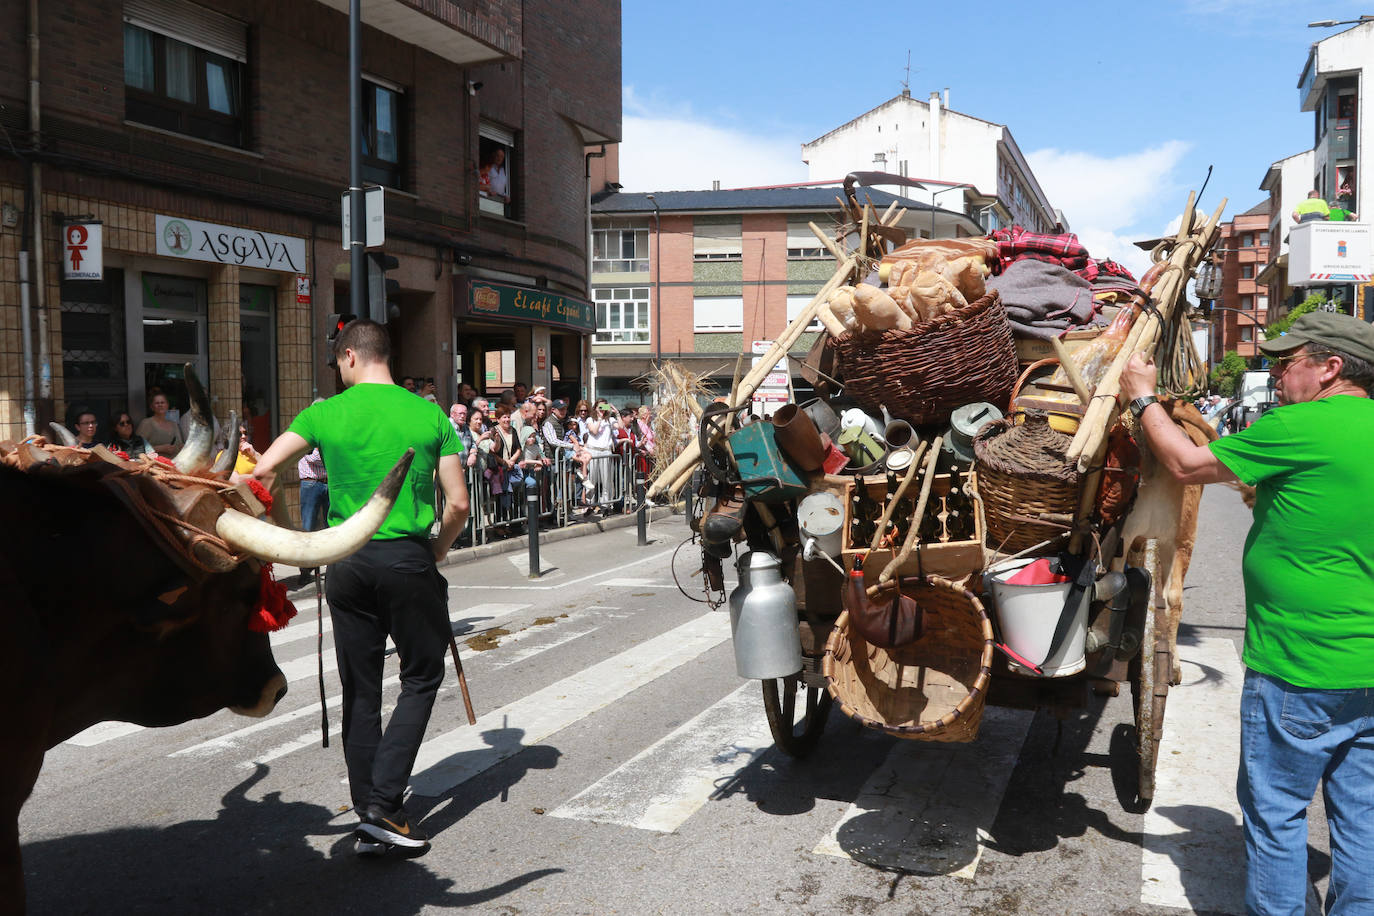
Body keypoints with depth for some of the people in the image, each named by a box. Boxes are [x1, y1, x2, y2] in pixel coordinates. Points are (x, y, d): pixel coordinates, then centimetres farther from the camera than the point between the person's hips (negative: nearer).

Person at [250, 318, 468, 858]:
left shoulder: (326, 414, 1)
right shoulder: (429, 415, 0)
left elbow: (261, 473, -6)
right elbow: (458, 505, -3)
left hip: (348, 564, 2)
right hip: (409, 559, -2)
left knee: (359, 689, 11)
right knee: (421, 677, 12)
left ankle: (368, 820, 16)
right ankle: (385, 804, 2)